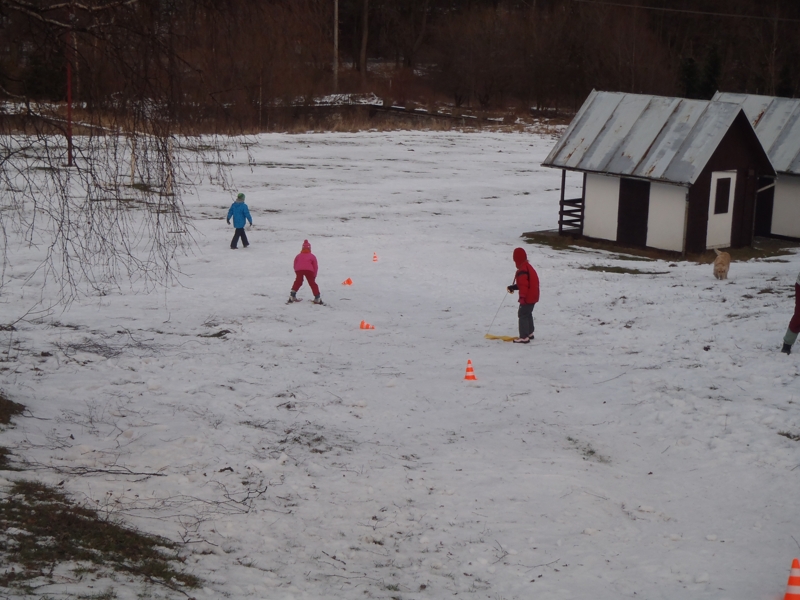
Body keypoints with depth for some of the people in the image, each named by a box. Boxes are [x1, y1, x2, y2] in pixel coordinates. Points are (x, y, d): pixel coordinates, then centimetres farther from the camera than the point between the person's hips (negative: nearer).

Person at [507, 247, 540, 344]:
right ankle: (529, 333, 37)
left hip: (527, 297, -10)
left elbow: (524, 284, -27)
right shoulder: (528, 267, 13)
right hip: (533, 296, 10)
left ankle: (524, 337, -9)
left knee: (523, 315, -7)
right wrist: (513, 287, 22)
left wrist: (522, 297, -28)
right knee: (528, 314, 24)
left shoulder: (522, 270, -20)